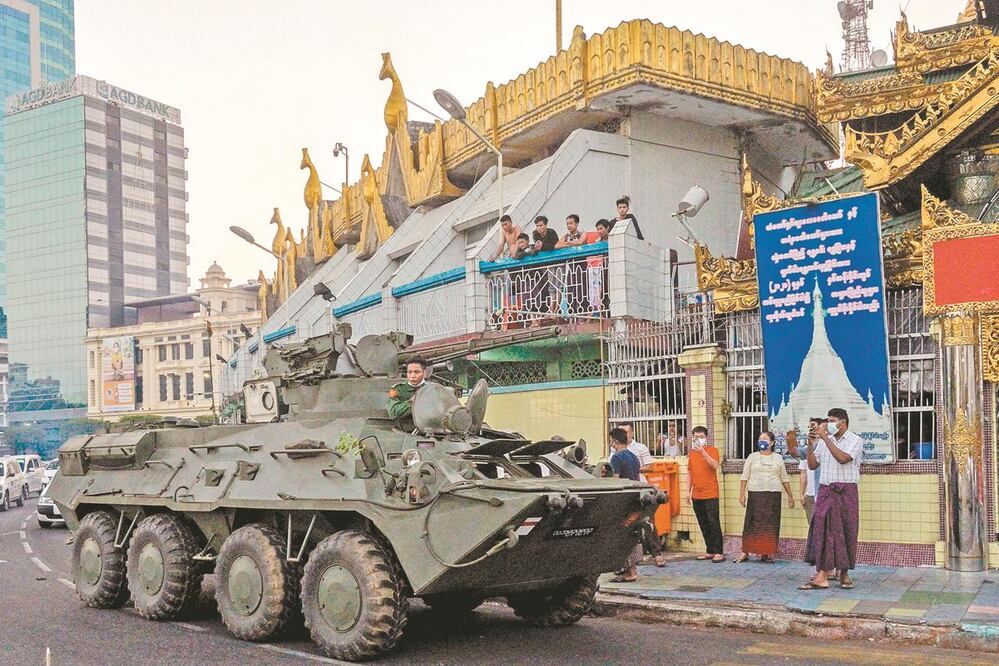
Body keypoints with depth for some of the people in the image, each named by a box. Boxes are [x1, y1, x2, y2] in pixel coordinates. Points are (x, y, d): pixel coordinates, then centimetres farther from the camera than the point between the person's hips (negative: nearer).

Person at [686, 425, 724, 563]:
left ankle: (719, 552, -5)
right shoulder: (692, 452, 13)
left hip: (710, 495, -5)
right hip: (696, 495, 6)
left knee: (714, 523, -8)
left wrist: (702, 452, -25)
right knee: (703, 525, 8)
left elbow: (715, 465, -20)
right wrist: (688, 491, 11)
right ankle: (710, 551, 15)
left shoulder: (712, 450, -2)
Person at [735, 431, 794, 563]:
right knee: (752, 523, -4)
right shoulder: (752, 457, 7)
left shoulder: (778, 458, 11)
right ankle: (745, 552, -1)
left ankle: (766, 553, 8)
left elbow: (784, 479, 14)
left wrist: (790, 495, 10)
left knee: (771, 524, 0)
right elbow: (744, 477, 4)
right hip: (755, 494, -1)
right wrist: (742, 494, -4)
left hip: (773, 495, 1)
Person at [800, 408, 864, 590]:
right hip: (825, 492, 4)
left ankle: (844, 574, 15)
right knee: (822, 530, -6)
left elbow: (843, 458, -19)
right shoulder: (823, 441, 14)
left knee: (845, 532, 2)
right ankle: (821, 576, -10)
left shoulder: (855, 440, -1)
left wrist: (825, 438, -17)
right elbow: (812, 465, 11)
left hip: (846, 492, -3)